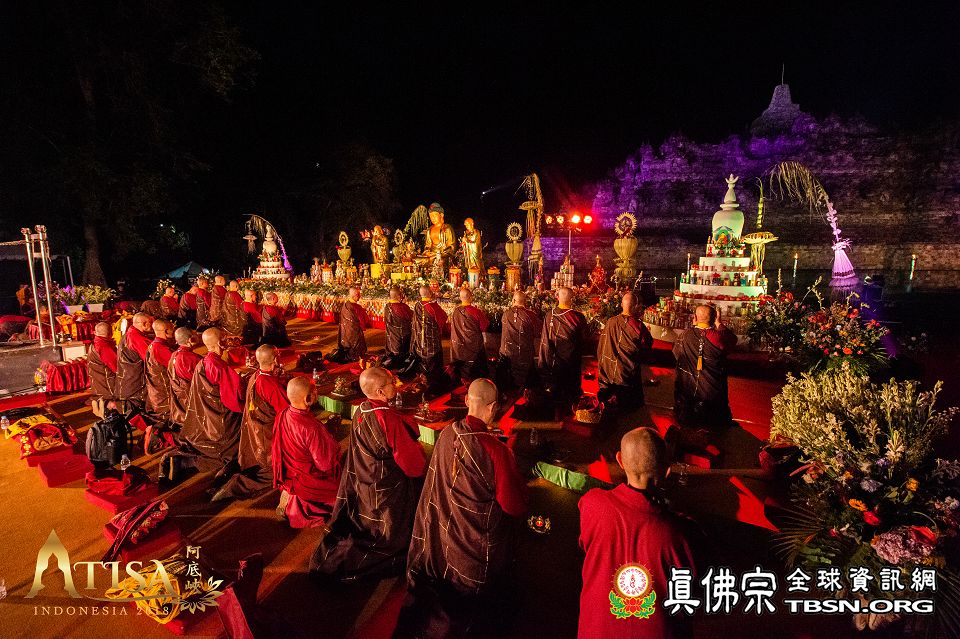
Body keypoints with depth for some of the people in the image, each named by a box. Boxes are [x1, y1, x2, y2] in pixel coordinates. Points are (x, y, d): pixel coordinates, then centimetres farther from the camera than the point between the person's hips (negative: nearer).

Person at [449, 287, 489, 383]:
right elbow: (484, 328, -11)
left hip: (457, 348, 4)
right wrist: (484, 316, 5)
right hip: (473, 347, -4)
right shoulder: (476, 312, -21)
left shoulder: (454, 312, -8)